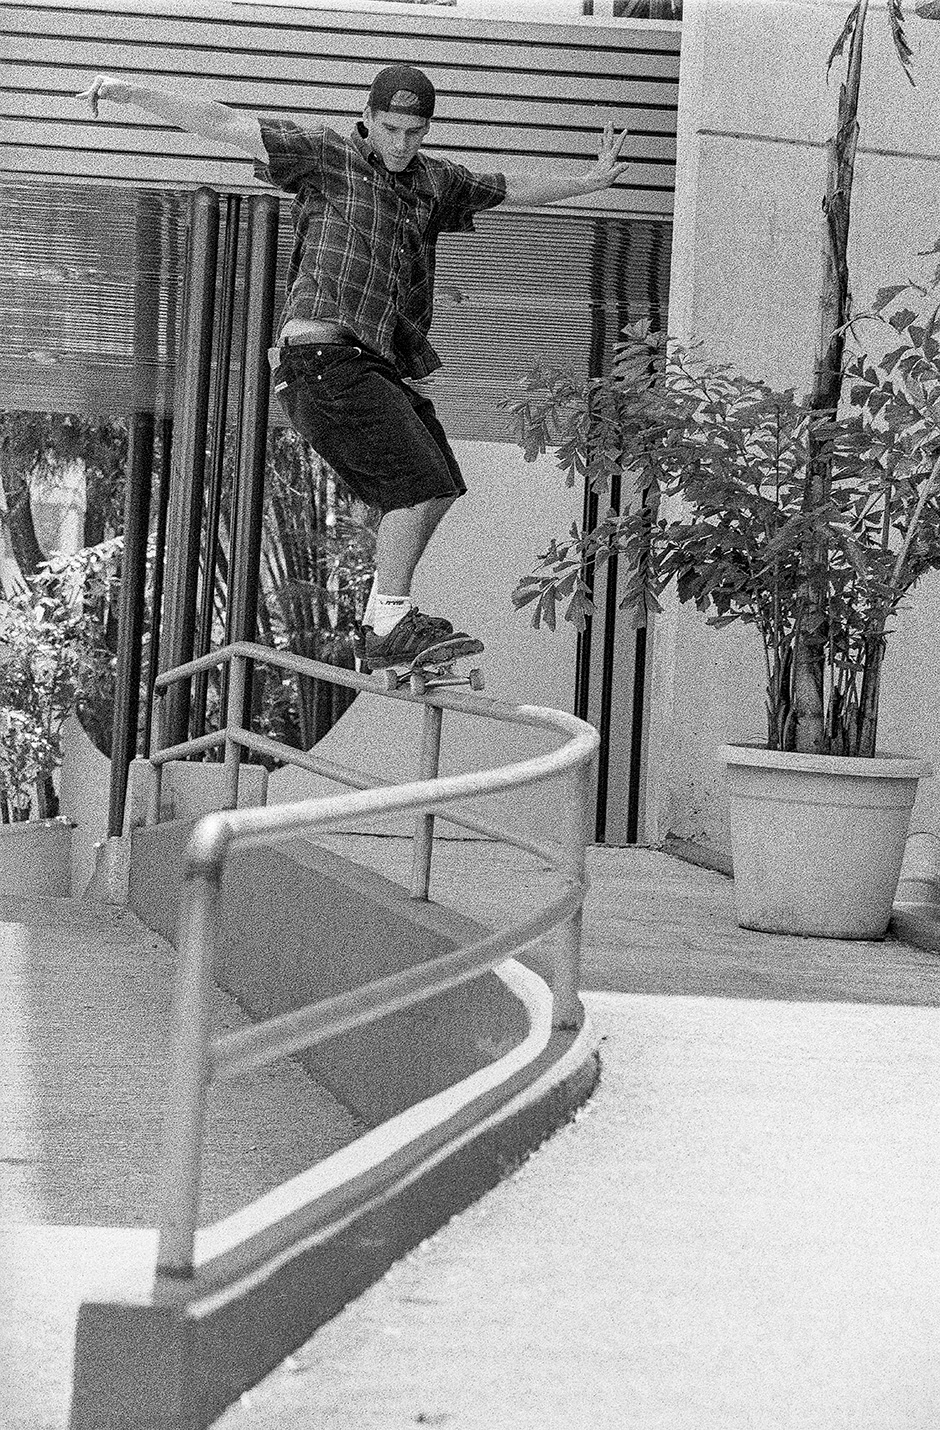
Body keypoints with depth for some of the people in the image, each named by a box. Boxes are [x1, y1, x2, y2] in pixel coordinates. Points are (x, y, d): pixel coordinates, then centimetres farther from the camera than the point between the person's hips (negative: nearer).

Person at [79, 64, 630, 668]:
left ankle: (381, 619, 21)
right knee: (418, 483, -16)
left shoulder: (435, 181, 17)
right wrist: (130, 91, -8)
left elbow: (511, 190, 32)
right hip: (323, 354, -9)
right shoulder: (328, 156, -1)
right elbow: (227, 124, -4)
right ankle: (391, 628, -12)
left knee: (438, 488, 14)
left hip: (379, 364, 9)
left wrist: (589, 181, 32)